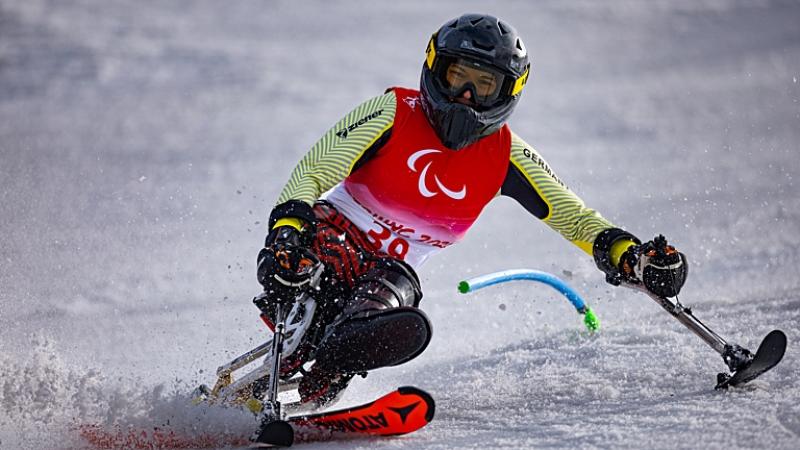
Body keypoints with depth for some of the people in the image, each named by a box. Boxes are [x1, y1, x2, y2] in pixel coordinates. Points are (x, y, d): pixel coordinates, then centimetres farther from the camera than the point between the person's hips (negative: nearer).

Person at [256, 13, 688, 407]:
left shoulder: (504, 156, -1)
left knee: (405, 329, -35)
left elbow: (571, 214, 0)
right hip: (330, 235, -2)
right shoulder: (393, 113, -12)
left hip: (392, 272, 3)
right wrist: (287, 234, -36)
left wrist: (628, 254, -19)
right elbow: (312, 172, -17)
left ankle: (307, 395, -30)